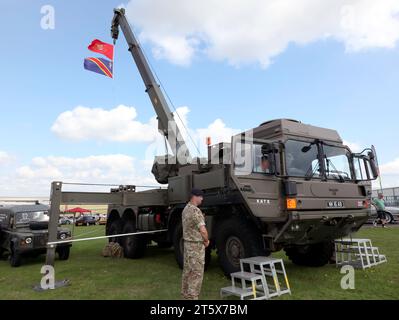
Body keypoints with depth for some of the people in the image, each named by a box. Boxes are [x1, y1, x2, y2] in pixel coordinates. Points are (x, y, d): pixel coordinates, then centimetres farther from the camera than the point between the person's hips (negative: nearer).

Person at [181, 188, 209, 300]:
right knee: (196, 273, -1)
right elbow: (203, 230, -24)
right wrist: (206, 241, -7)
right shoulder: (195, 210, -21)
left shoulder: (186, 209, 9)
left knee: (187, 270, 17)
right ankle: (192, 296, 5)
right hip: (196, 245, -10)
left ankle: (186, 294, 28)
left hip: (187, 243, 10)